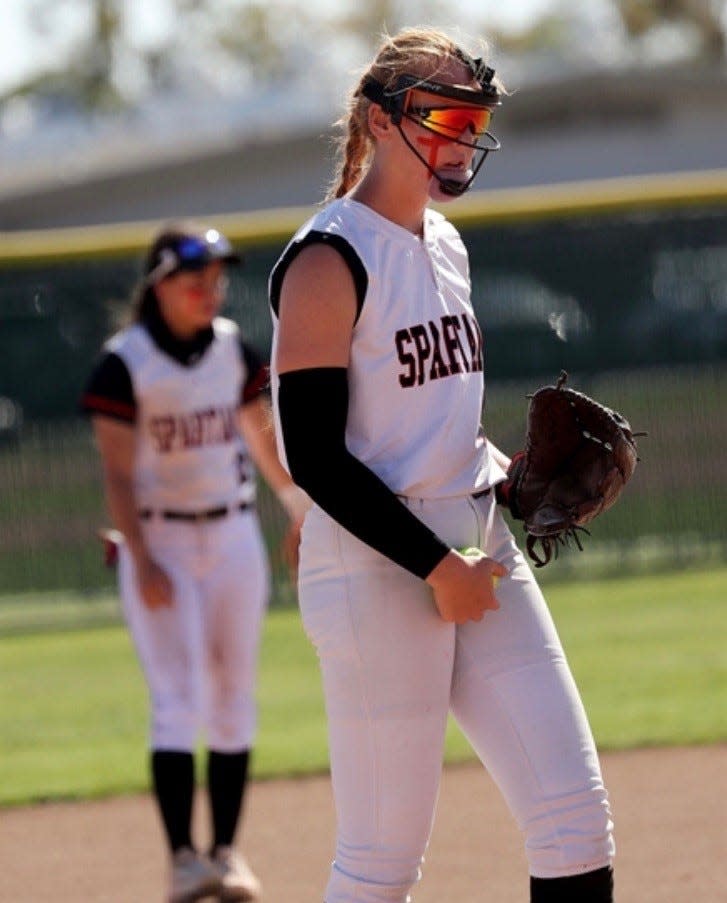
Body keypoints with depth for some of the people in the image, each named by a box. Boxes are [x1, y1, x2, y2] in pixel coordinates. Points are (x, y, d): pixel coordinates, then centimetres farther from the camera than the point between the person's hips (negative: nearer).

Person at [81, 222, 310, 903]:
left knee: (233, 701, 5)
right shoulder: (124, 362, -10)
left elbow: (261, 436, 16)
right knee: (177, 699, -11)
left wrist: (301, 507, 15)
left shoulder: (231, 348, 5)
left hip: (234, 537, 5)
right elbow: (117, 473, -11)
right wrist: (142, 563, -18)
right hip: (160, 541, -5)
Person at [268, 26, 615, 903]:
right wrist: (435, 565, -17)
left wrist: (507, 474, 6)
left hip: (479, 558, 8)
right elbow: (314, 455, -16)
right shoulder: (329, 261, -11)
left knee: (575, 820, 0)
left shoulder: (445, 245, 15)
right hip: (377, 573, -8)